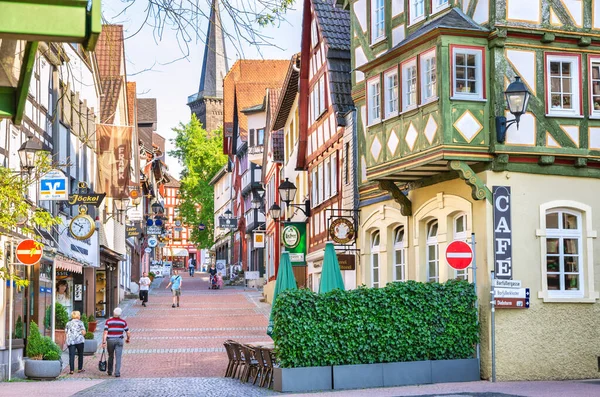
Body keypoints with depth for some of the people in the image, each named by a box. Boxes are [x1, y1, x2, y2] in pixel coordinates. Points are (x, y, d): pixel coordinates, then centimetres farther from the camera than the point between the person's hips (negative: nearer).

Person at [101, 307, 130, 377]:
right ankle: (117, 373, -10)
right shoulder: (123, 322, 0)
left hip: (110, 340, 1)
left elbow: (105, 332, -11)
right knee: (118, 357, -2)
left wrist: (104, 342, -12)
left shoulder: (108, 321, -3)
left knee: (110, 356, 17)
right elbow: (128, 333, 2)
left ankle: (109, 372, 26)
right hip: (119, 340, -1)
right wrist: (128, 339, 21)